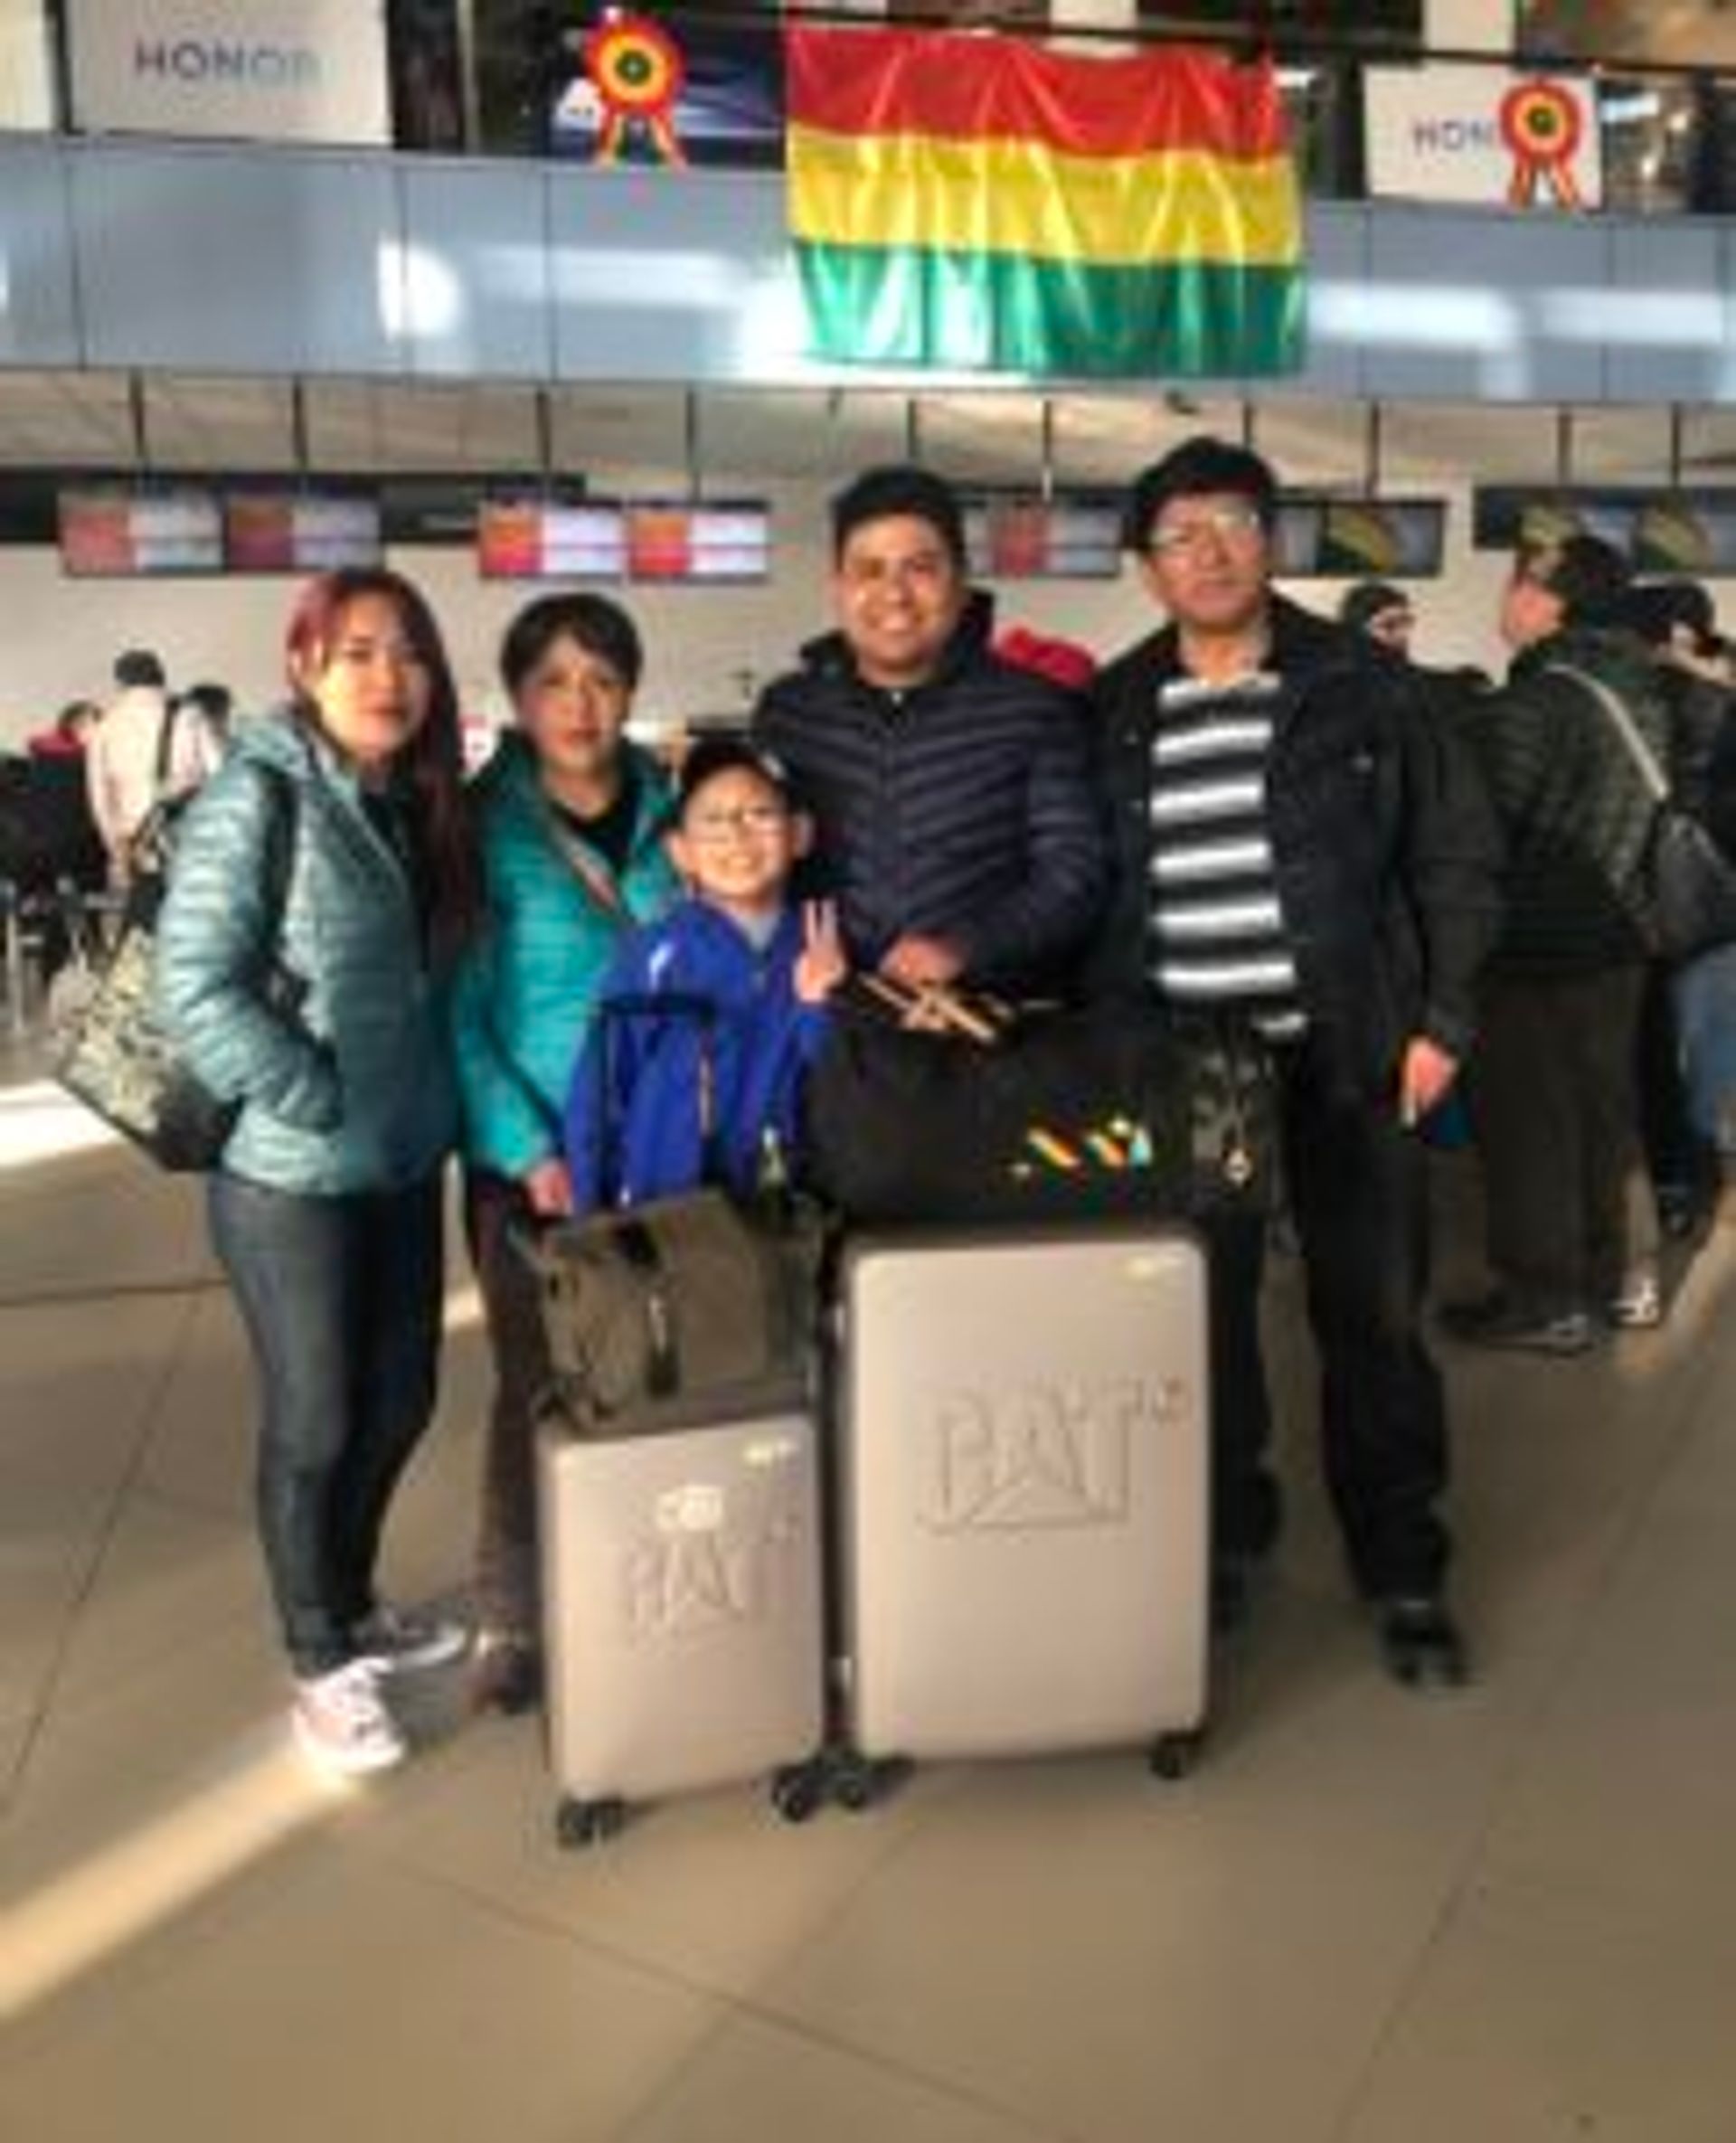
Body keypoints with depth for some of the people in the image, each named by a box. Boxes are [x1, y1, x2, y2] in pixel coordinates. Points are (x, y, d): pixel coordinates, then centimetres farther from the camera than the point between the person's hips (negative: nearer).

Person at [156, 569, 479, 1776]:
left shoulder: (419, 803, 6)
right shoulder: (257, 795, -15)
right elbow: (194, 987, -19)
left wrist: (424, 1106, 4)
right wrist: (321, 1105, -17)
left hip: (406, 1165, 7)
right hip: (292, 1176, -6)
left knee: (401, 1404, 17)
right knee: (316, 1425, 7)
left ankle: (354, 1605, 41)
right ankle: (322, 1662, 28)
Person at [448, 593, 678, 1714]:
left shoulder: (670, 812, 4)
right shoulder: (482, 827, -7)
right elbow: (457, 1014, -9)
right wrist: (529, 1151, -17)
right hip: (531, 1159, -3)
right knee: (537, 1388, 6)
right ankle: (513, 1616, 23)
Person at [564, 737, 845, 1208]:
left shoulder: (821, 952, -2)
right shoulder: (656, 956, -9)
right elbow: (598, 1093, -5)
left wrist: (819, 1009, -12)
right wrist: (592, 1219, -4)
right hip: (663, 1210, -2)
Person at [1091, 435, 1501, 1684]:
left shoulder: (1361, 683, 1)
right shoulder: (1111, 712, 6)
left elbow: (1455, 855, 3)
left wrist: (1443, 1019, -4)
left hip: (1349, 1053, -1)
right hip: (1184, 1063, 2)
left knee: (1375, 1316, 6)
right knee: (1201, 1311, 9)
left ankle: (1404, 1573, 20)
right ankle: (1225, 1537, 28)